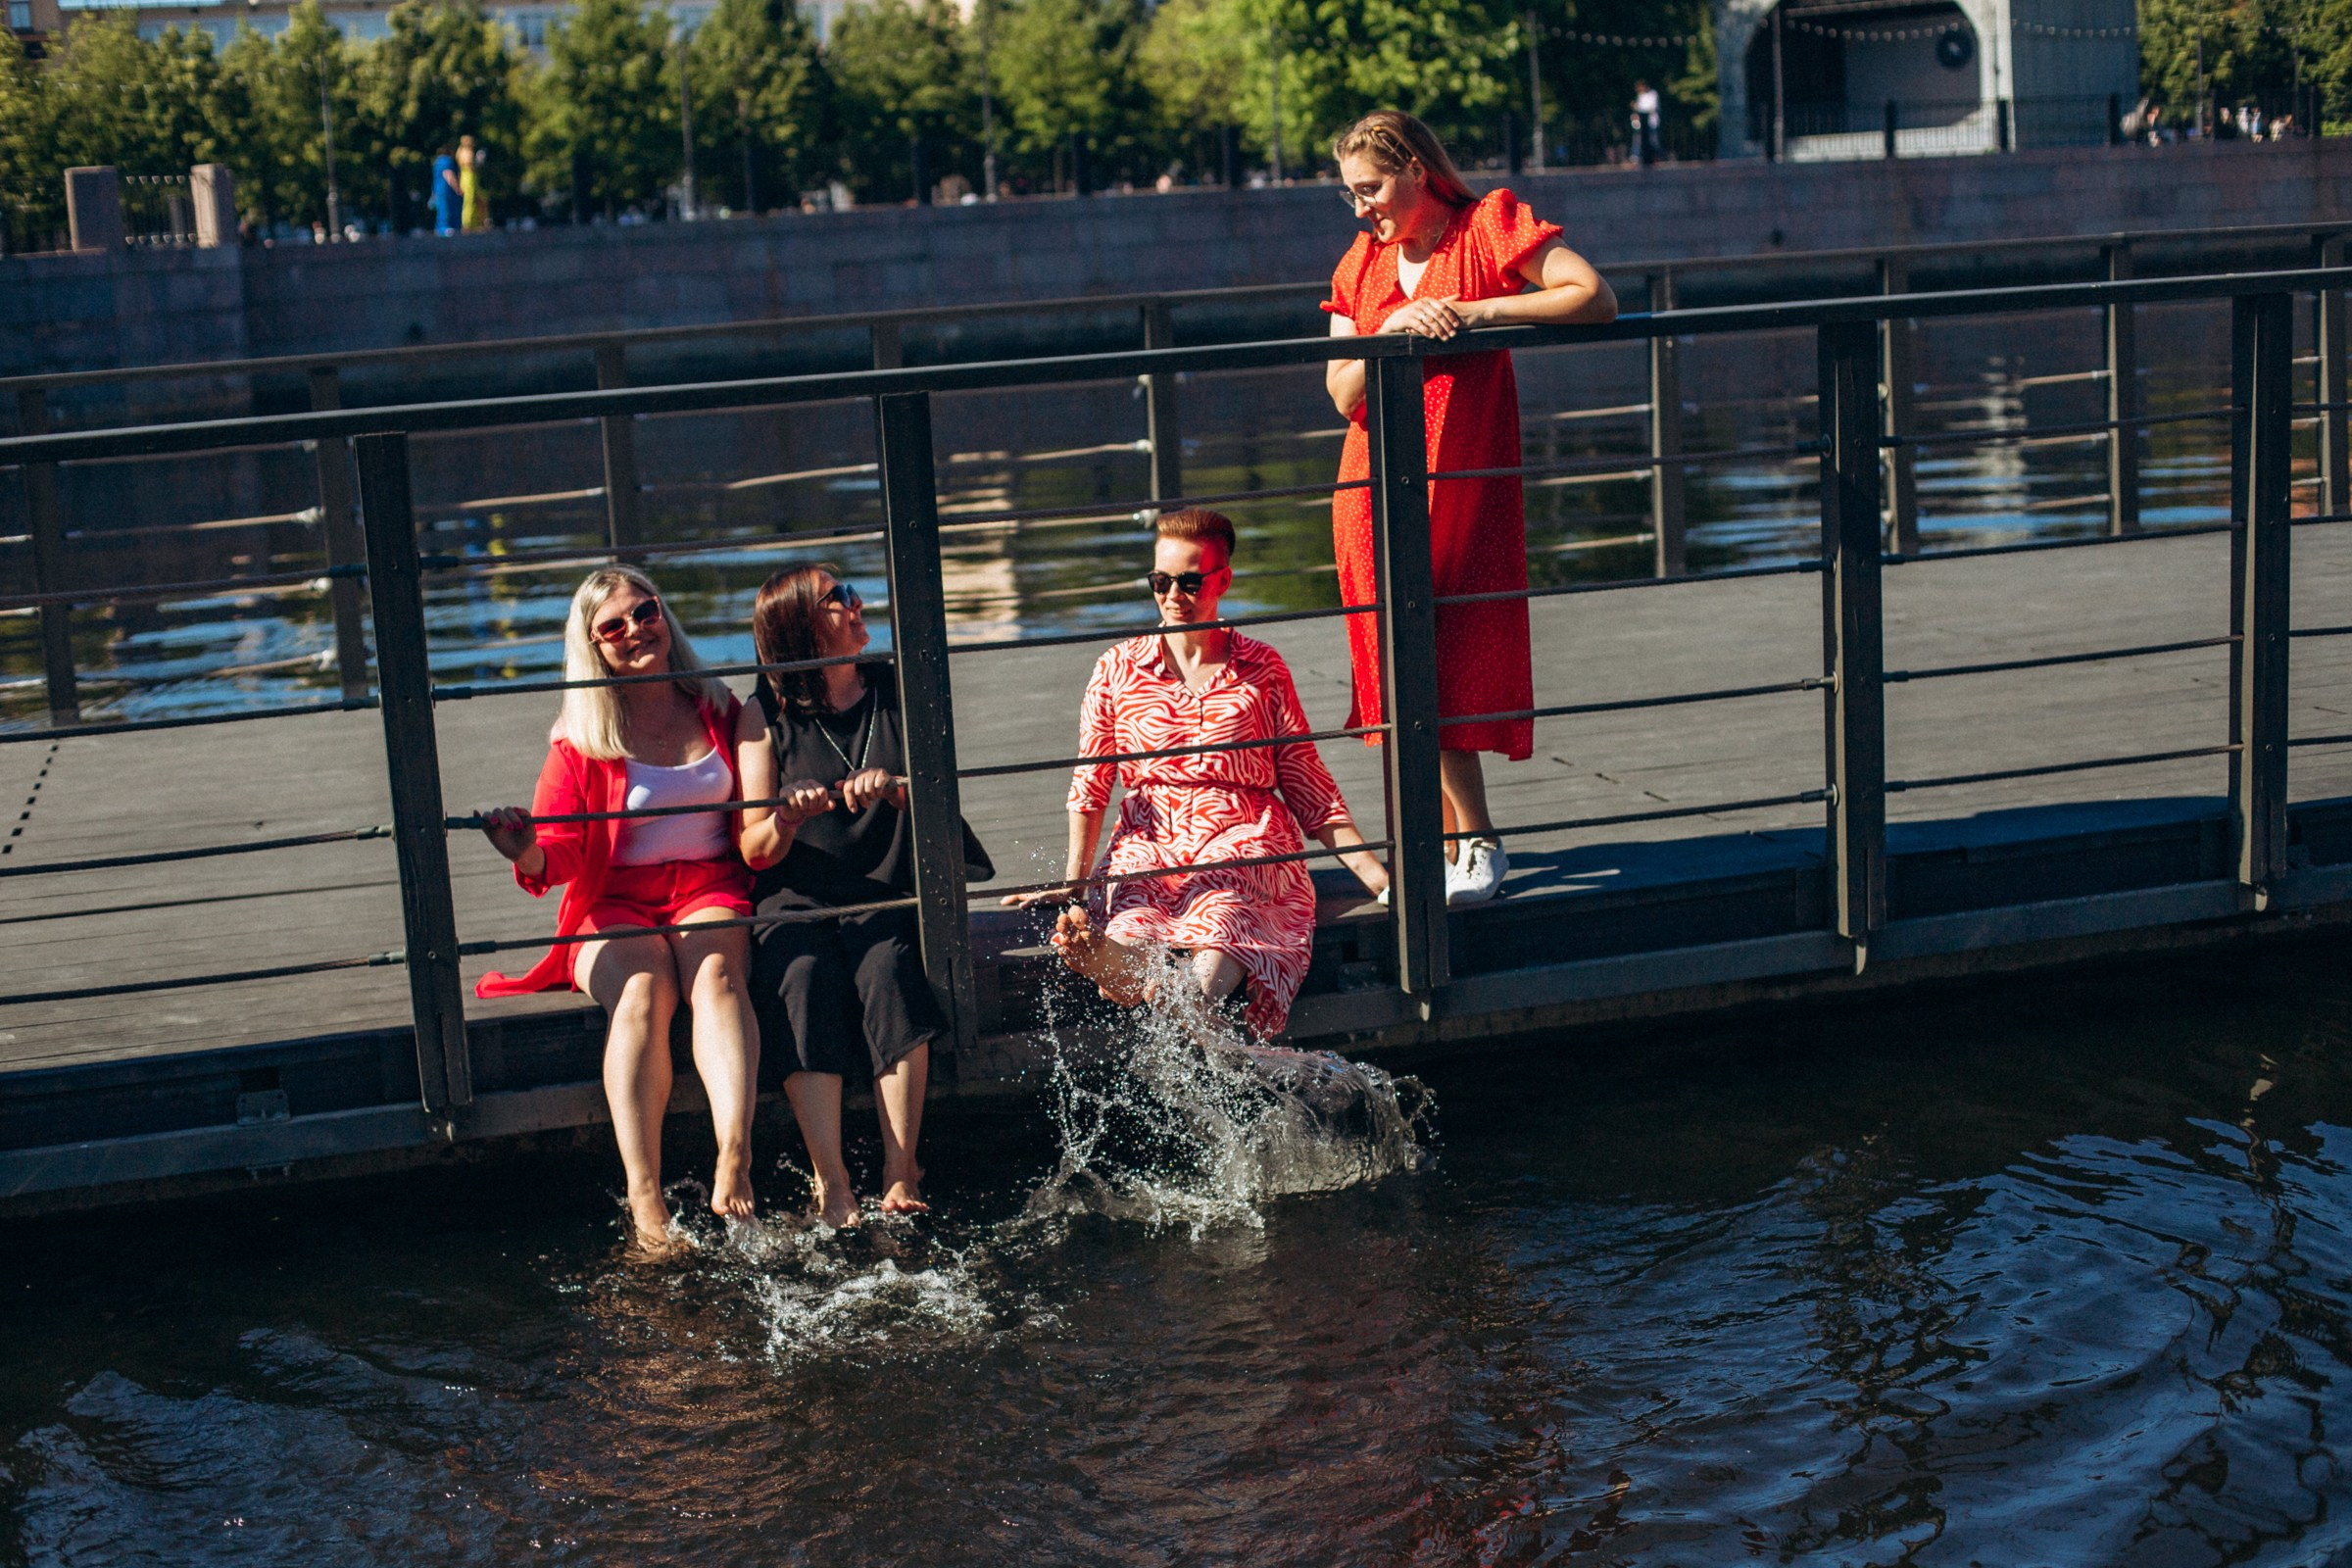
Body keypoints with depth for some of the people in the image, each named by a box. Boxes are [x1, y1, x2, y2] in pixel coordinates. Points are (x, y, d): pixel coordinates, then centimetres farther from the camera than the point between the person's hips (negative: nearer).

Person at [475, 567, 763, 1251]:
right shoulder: (579, 741, 7)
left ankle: (734, 1162, -50)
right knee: (643, 990, -34)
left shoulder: (720, 713, 15)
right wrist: (527, 853, -25)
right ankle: (644, 1200, -42)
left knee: (715, 970, -34)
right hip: (615, 906, -1)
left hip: (711, 892, 1)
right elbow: (561, 855, -3)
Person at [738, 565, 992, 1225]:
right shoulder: (767, 716, 7)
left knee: (888, 969, -31)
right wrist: (785, 822, -21)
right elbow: (754, 851, 2)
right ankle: (832, 1188, -36)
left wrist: (894, 789, -20)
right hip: (795, 906, -1)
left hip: (887, 898, 1)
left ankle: (901, 1176, -33)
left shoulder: (899, 697, 12)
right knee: (805, 980, -31)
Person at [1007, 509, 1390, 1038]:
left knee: (1206, 975, -35)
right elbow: (1089, 786, 15)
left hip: (1245, 844, 0)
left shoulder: (1263, 669, 11)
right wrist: (1072, 882, 5)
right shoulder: (1118, 669, 11)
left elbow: (1307, 787, 12)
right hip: (1147, 850, 0)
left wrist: (1378, 879, 4)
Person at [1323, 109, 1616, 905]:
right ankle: (1472, 839, 13)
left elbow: (1595, 298, -14)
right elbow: (1343, 393, 3)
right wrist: (1393, 330, -14)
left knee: (1443, 668, -6)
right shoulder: (1361, 265, 11)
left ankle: (1465, 842, 6)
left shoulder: (1489, 227, -3)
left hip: (1463, 491, -5)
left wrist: (1481, 311, -16)